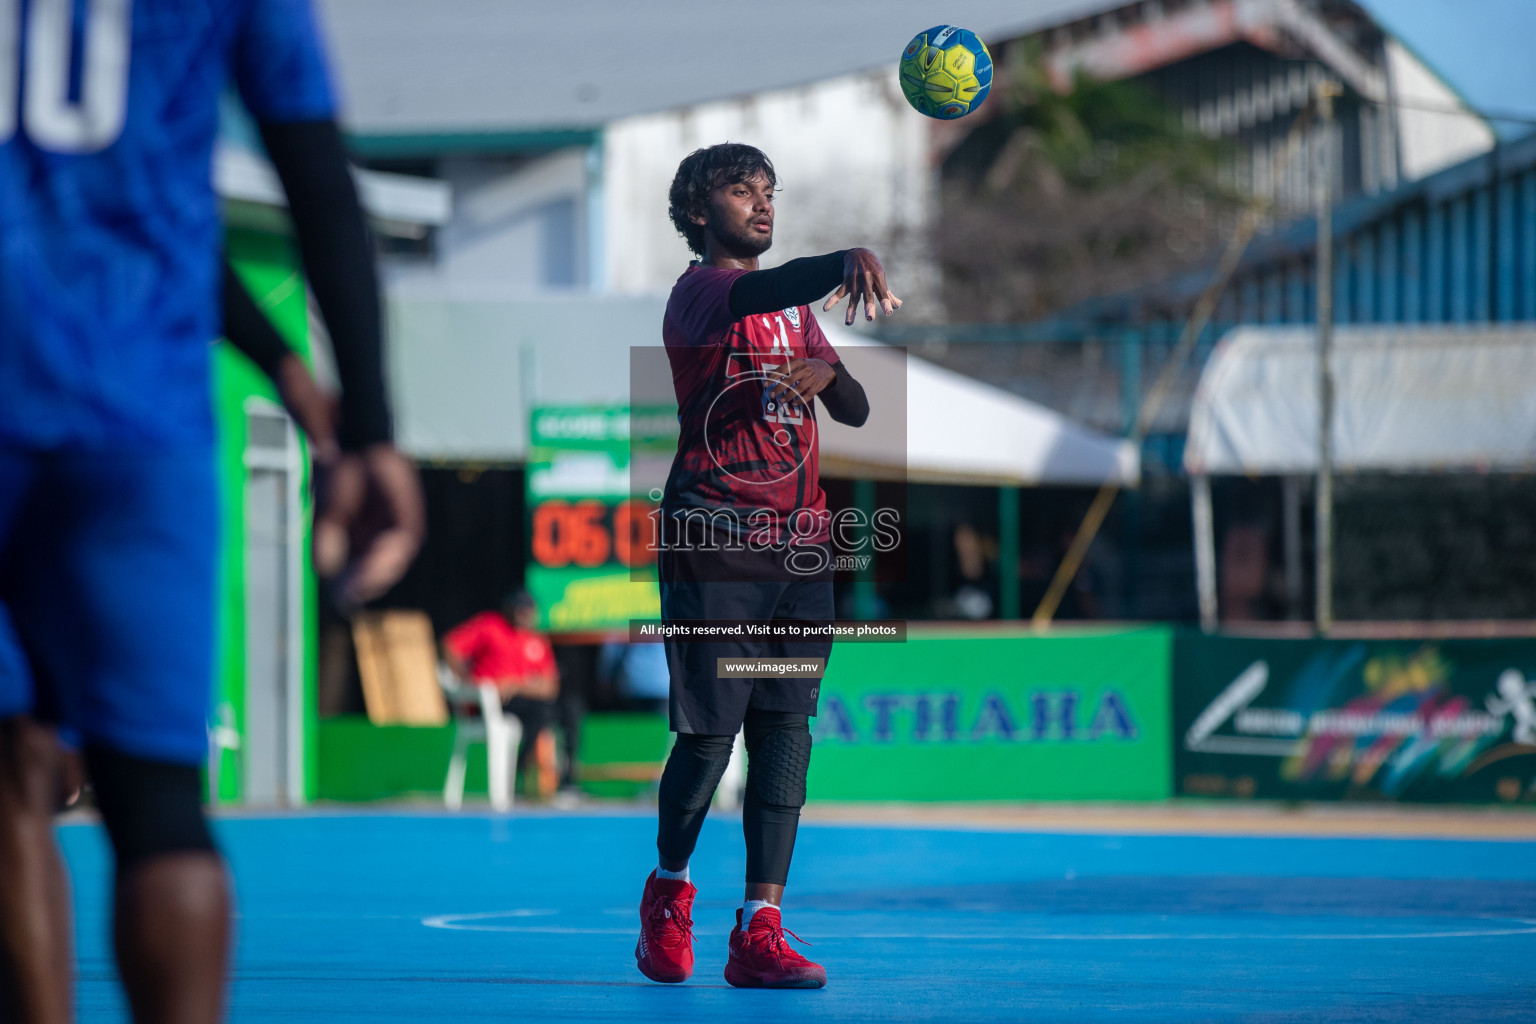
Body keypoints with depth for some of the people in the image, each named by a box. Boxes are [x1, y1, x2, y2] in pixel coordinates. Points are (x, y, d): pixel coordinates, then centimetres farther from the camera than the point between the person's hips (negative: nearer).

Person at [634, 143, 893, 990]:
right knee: (710, 730, -4)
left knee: (786, 732, -3)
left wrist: (824, 373, -8)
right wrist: (850, 260, -47)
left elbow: (857, 411, 17)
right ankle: (669, 889, 22)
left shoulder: (795, 309, 20)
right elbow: (754, 295, -28)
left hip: (799, 541, 6)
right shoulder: (698, 292, -4)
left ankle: (759, 931, -6)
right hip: (712, 540, -6)